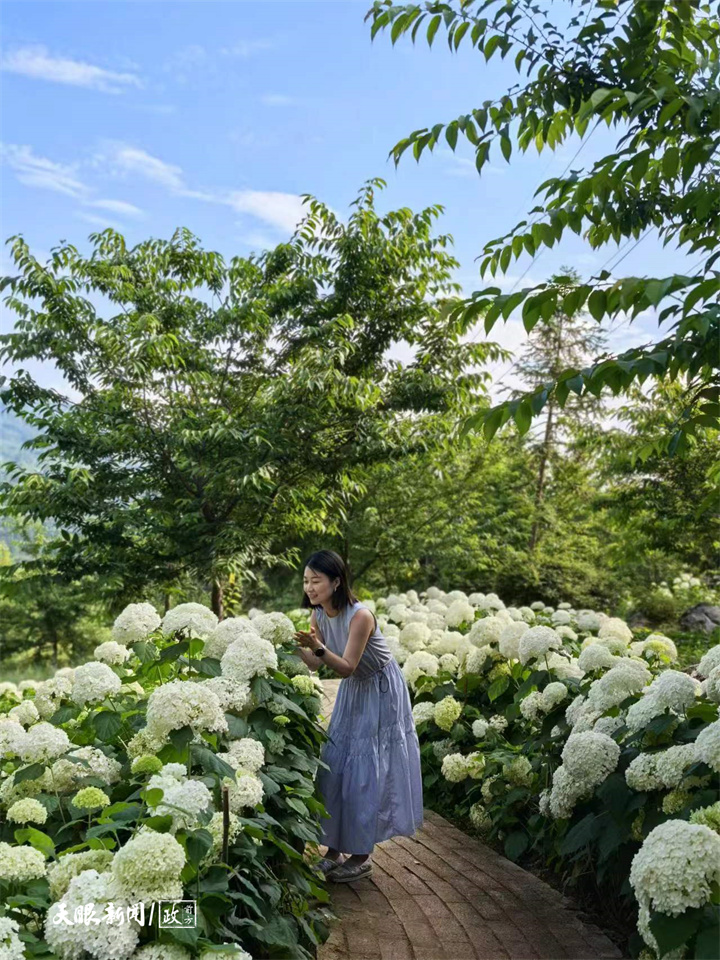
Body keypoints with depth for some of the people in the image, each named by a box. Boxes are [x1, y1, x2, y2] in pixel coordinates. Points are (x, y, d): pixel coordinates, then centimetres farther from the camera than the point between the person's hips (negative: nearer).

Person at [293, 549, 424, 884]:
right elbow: (315, 664, -8)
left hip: (381, 693, -7)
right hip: (352, 691, 7)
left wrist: (319, 646, -43)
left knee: (366, 771, -5)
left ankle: (362, 857, 8)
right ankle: (334, 850, 16)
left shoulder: (360, 615, -30)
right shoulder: (318, 615, -8)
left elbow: (347, 668, -30)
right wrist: (298, 646, -24)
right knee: (335, 765, 5)